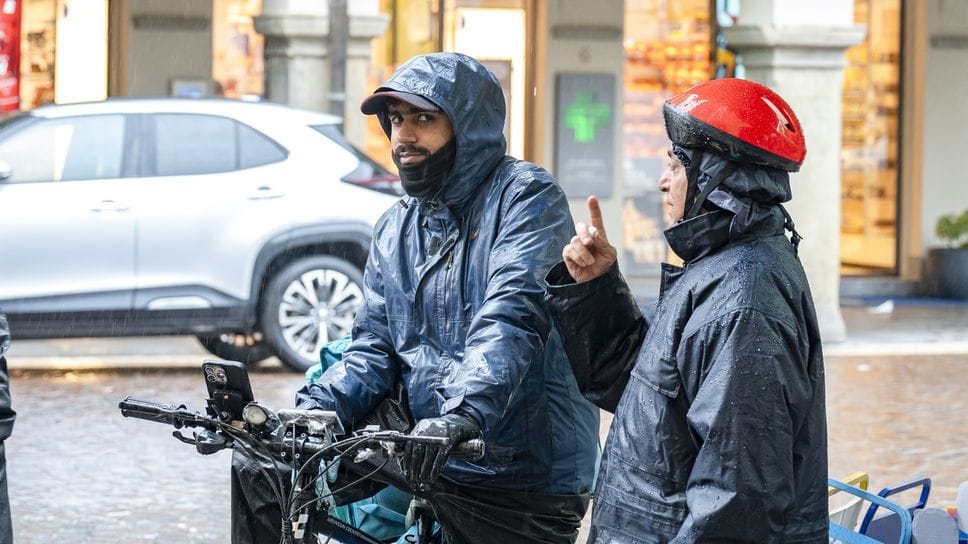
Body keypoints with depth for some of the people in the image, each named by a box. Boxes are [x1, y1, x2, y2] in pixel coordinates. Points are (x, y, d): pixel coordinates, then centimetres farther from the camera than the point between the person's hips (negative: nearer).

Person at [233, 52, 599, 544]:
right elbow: (375, 345, 10)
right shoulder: (396, 229, 13)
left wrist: (462, 414, -38)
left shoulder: (524, 197, -8)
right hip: (444, 472, 6)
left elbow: (513, 317, -23)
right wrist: (315, 408, -10)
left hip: (529, 481, -6)